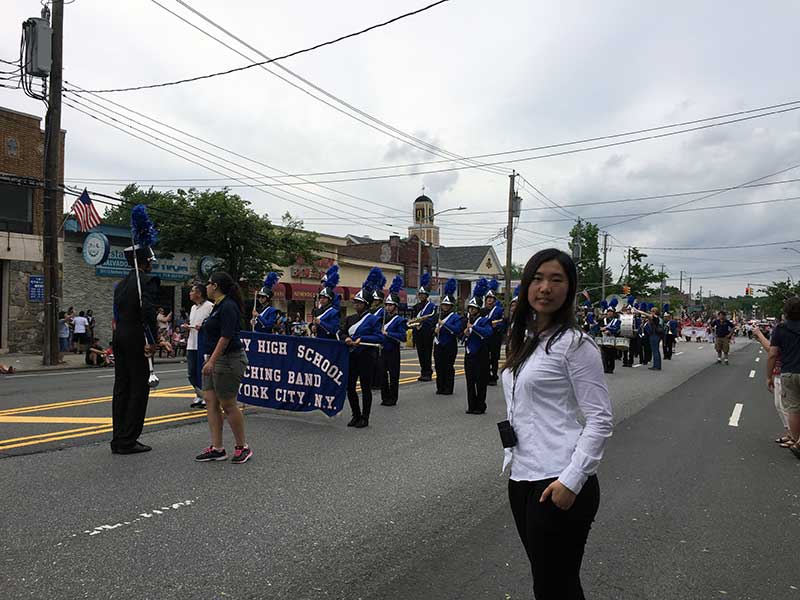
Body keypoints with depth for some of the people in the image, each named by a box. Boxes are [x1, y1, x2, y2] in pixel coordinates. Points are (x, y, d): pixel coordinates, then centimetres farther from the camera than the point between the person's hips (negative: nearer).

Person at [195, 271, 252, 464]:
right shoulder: (218, 306, 15)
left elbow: (226, 337, -23)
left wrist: (212, 361, -25)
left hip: (228, 361, -10)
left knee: (228, 405, -3)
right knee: (211, 402, 7)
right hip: (214, 361, 10)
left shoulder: (228, 306, -16)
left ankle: (242, 447, 11)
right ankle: (217, 448, 11)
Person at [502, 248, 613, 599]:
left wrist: (571, 480, -20)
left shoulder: (575, 344, -11)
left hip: (559, 484, -7)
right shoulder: (525, 339, 11)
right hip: (522, 479, 7)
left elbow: (600, 421, -13)